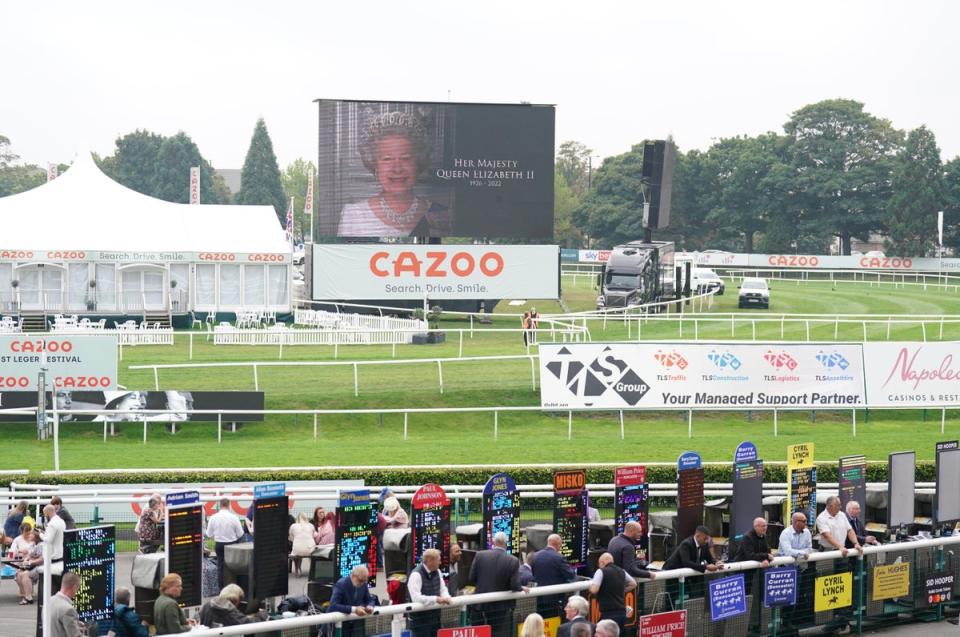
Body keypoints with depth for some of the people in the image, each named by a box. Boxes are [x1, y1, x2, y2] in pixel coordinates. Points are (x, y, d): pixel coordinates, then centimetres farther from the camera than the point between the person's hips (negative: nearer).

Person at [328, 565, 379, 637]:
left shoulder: (363, 584, -4)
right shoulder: (341, 584, -22)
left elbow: (369, 600, 9)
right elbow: (333, 605, -32)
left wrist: (369, 606, -17)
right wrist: (354, 609, -39)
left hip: (356, 622, 5)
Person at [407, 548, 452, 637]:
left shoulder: (437, 572, 7)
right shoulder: (416, 575, -20)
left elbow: (443, 589, 14)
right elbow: (416, 598, -29)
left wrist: (445, 598, -10)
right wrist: (437, 599, -31)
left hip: (435, 619, 8)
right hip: (420, 622, -8)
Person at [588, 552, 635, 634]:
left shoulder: (601, 572, -6)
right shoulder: (621, 571, 14)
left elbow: (594, 590, -14)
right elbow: (633, 584, 26)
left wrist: (591, 584, 7)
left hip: (609, 613, -7)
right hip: (622, 612, 7)